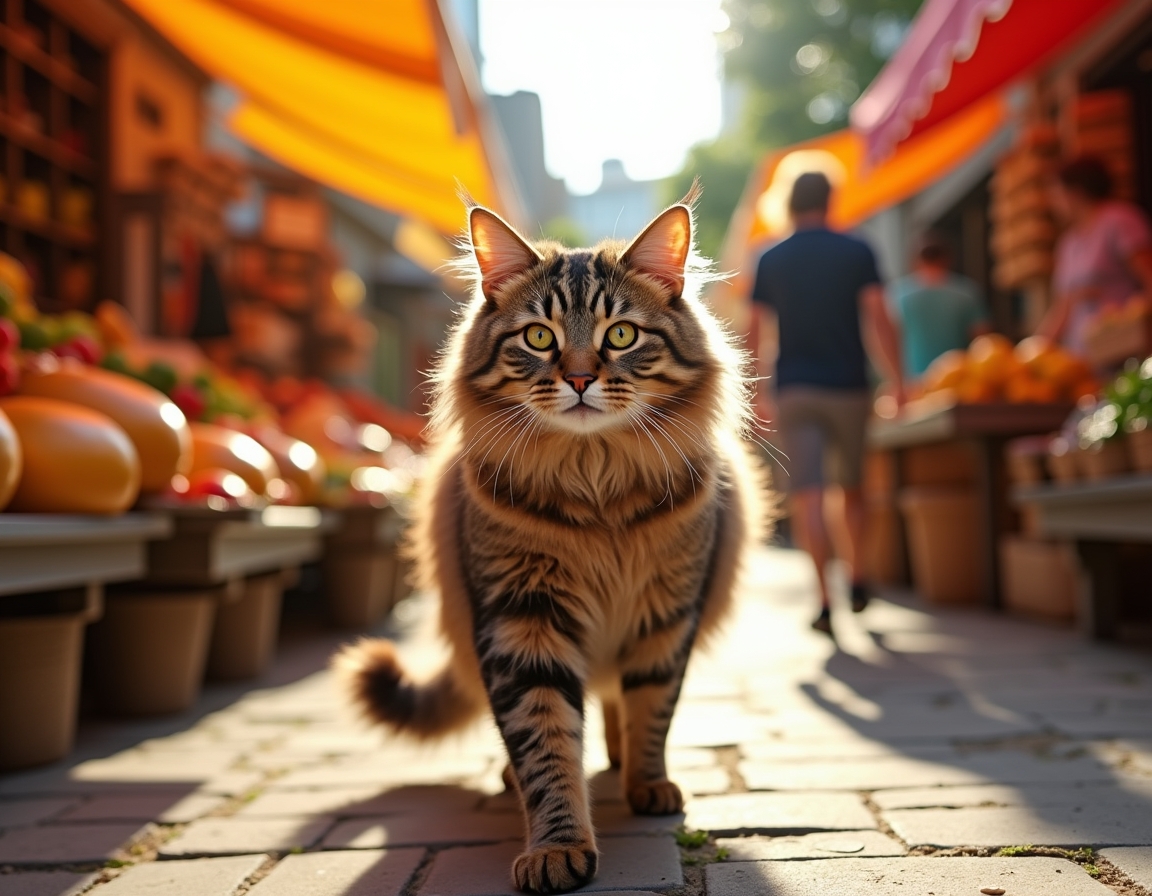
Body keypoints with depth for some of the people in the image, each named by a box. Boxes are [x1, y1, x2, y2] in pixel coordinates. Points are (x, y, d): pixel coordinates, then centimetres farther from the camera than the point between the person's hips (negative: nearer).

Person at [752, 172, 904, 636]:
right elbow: (879, 320, -5)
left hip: (794, 389, 0)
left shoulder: (770, 261, 6)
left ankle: (824, 599, -13)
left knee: (806, 494, -5)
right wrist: (896, 379, 0)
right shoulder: (857, 253, 2)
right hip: (848, 386, 0)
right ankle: (857, 581, 25)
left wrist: (757, 394, 11)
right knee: (850, 487, 18)